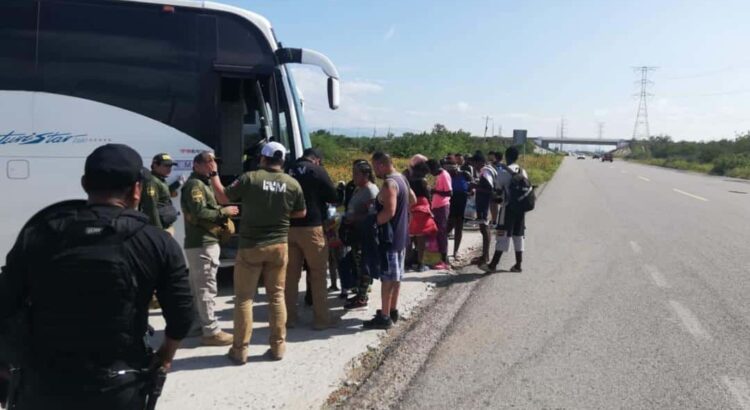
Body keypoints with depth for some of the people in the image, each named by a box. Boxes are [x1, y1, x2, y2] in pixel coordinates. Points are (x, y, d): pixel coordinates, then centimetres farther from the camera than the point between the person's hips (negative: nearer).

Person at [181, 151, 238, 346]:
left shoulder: (204, 184, 21)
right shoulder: (194, 185, -13)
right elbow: (200, 213, -25)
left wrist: (222, 212, 5)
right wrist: (223, 212, -15)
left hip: (202, 242, 11)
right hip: (202, 244, -11)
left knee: (198, 287, 18)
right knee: (207, 288, -8)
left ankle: (198, 323, 29)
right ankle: (211, 332, -4)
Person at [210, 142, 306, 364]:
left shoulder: (250, 178, -11)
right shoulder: (292, 183, -3)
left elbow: (223, 196, 0)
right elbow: (301, 213, 9)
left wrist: (213, 175, 14)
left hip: (250, 245, -2)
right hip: (279, 245, 3)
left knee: (244, 297, 6)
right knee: (276, 296, 12)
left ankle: (240, 350, 11)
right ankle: (278, 346, 17)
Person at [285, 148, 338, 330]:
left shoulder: (289, 171, 10)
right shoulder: (317, 170, -5)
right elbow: (333, 197, -2)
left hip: (289, 227, 5)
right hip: (311, 228, -5)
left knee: (290, 274, 11)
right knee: (318, 274, 4)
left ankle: (289, 317, 16)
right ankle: (321, 319, 6)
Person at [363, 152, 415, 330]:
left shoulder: (389, 183, -20)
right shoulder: (401, 179, 11)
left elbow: (389, 211, -28)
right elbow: (412, 200, 24)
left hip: (389, 237, -10)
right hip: (400, 235, 10)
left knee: (388, 277, -4)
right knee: (396, 275, 16)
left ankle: (384, 317, 2)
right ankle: (393, 310, 27)